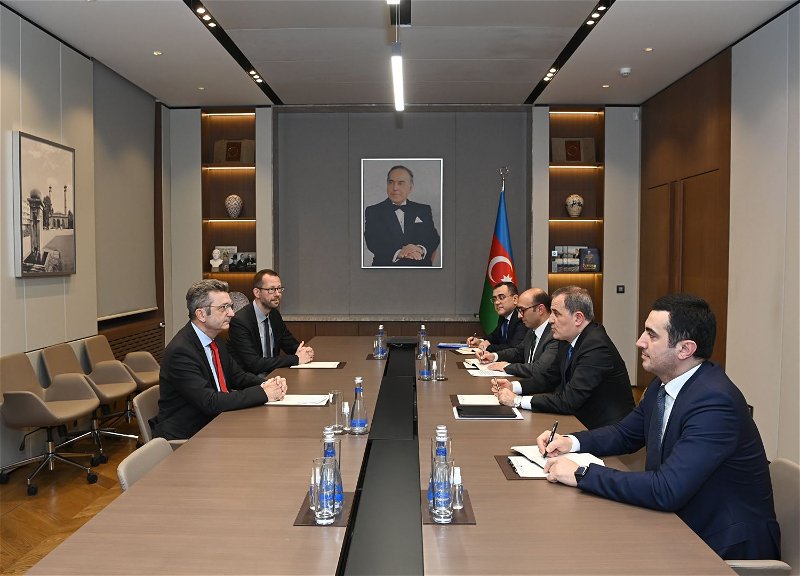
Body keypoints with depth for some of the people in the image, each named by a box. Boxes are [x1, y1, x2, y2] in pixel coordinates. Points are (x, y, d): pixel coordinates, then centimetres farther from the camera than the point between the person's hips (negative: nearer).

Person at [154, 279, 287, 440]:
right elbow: (210, 402, -26)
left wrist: (266, 384, -5)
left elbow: (237, 376, 16)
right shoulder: (180, 351, -21)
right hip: (184, 437, -8)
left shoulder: (213, 339, 7)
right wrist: (262, 393, -22)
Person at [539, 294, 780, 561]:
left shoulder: (715, 401, -27)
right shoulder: (663, 386, 0)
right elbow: (625, 434, 16)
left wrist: (581, 473, -27)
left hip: (727, 547, -7)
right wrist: (571, 442, -2)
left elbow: (667, 491, -34)